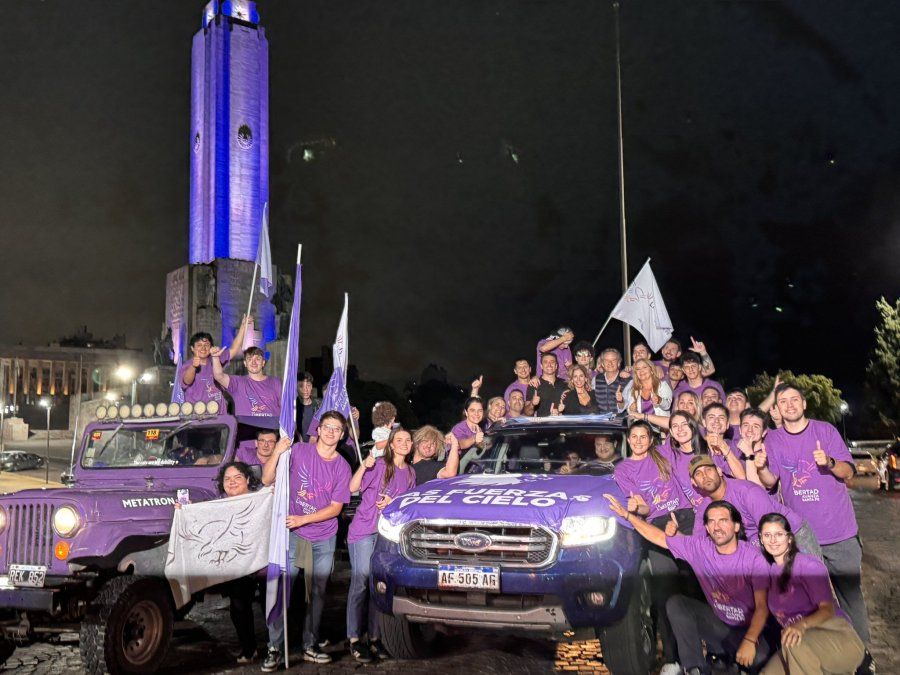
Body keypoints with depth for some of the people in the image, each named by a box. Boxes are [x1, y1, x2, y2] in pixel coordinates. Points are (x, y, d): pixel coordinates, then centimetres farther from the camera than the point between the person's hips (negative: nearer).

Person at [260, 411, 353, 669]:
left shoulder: (342, 467, 0)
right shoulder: (298, 451, -5)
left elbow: (336, 508, -2)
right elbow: (267, 480, -6)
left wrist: (303, 519, -14)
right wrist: (277, 453, -22)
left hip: (324, 539, 2)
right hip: (292, 534, -2)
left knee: (317, 593, 10)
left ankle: (310, 646, 22)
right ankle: (274, 649, 1)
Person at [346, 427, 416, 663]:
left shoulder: (410, 473, 12)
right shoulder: (379, 465, -4)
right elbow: (353, 487, -11)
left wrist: (393, 502, -2)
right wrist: (364, 466, -26)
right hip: (364, 529, -5)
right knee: (361, 582, -7)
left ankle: (375, 637, 15)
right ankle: (355, 639, -2)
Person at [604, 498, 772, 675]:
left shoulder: (754, 559, -18)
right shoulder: (700, 547, -7)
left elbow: (762, 607, -18)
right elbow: (660, 538, -2)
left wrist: (750, 641, -33)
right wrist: (627, 514, -11)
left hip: (748, 628, -4)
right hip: (717, 621, 4)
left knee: (759, 657, -35)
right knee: (675, 604, -16)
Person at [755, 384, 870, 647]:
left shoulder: (825, 430, 0)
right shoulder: (773, 439, 5)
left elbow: (848, 471, -3)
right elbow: (771, 482, 3)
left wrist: (830, 462, -24)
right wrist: (761, 468, -19)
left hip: (838, 530, -2)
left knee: (850, 593, 2)